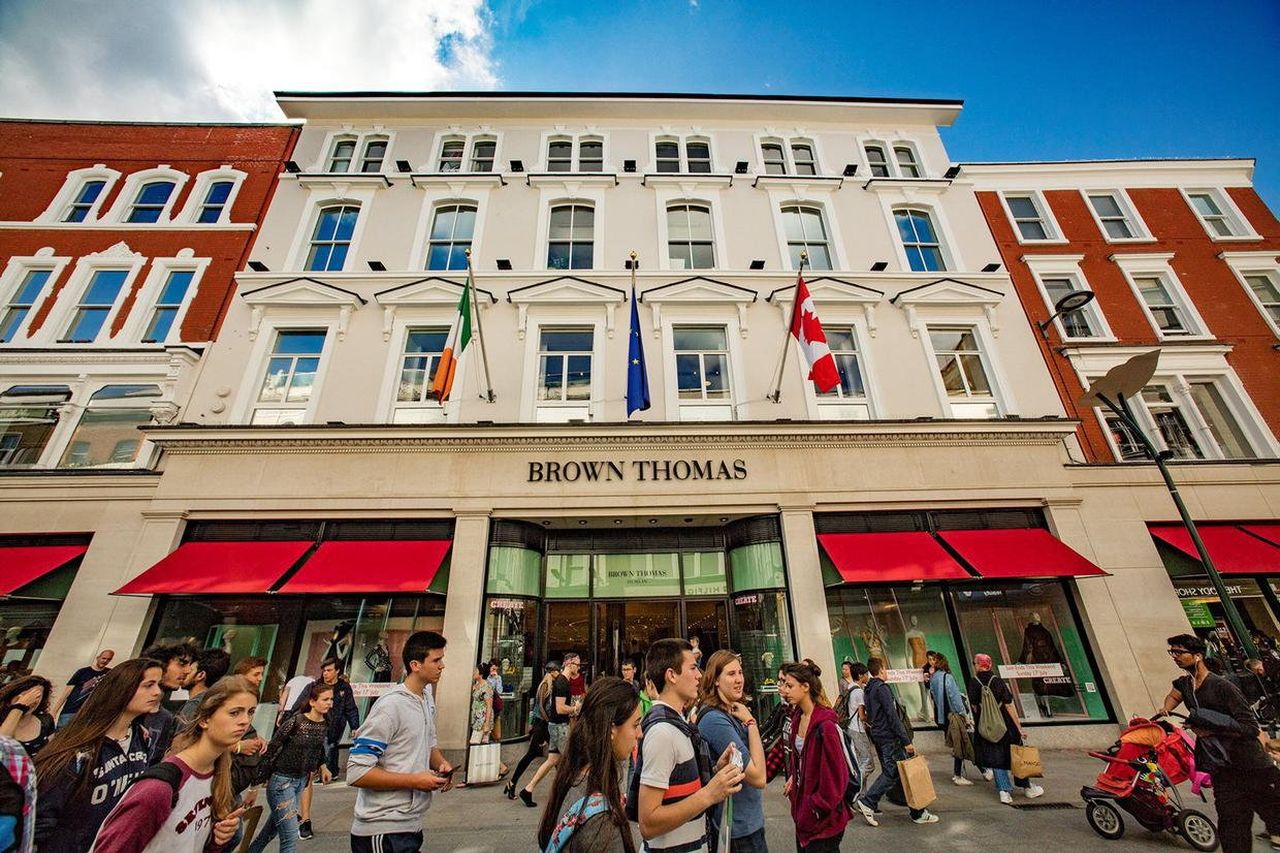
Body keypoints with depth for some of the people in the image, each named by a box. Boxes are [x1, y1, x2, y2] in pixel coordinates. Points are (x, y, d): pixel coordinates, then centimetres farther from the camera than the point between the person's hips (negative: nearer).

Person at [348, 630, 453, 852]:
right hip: (384, 831, -8)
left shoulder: (427, 698, 5)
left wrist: (441, 764, -1)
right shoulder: (390, 706, -22)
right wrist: (415, 781, -21)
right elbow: (357, 772, -22)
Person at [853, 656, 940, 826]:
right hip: (889, 737, -9)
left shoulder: (869, 689, 15)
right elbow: (892, 716, -19)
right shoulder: (882, 688, -15)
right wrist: (906, 741, -17)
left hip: (878, 736, 9)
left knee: (889, 772, 12)